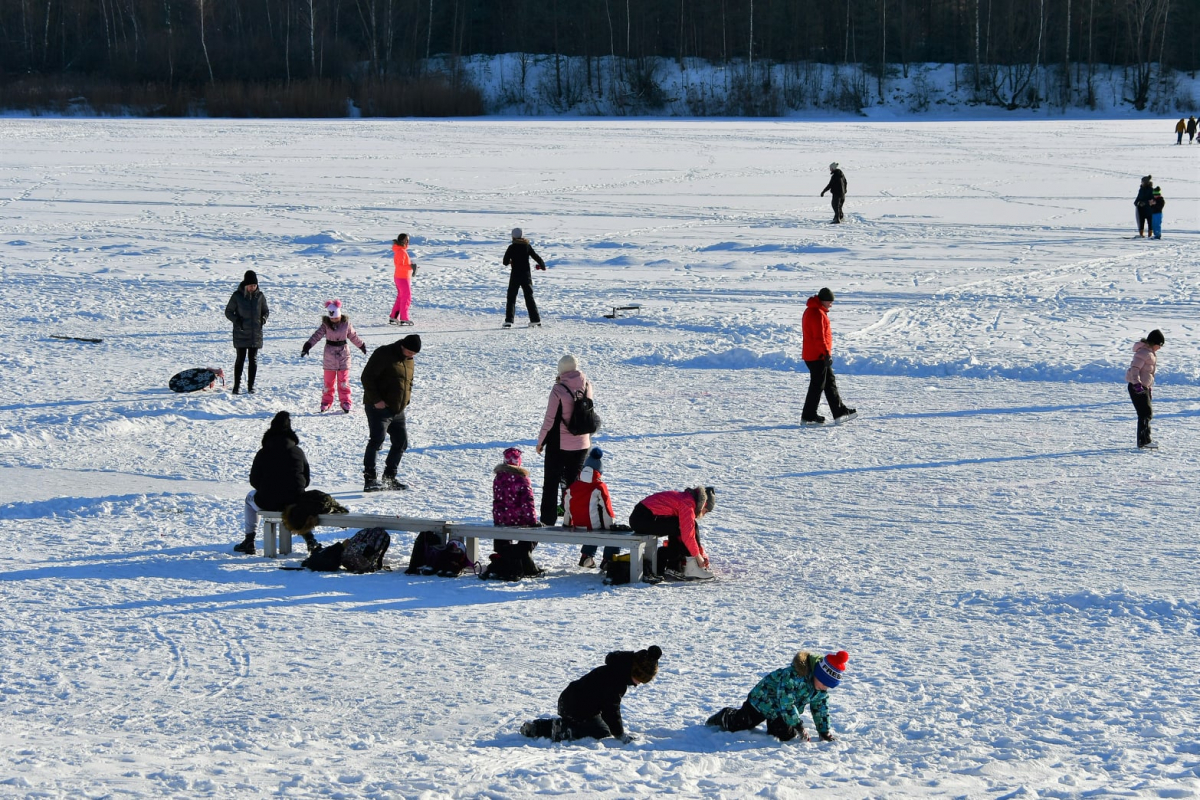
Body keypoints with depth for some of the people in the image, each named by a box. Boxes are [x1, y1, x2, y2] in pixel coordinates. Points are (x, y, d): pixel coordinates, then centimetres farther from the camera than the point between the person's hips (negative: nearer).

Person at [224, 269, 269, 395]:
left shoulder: (260, 296, 3)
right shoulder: (237, 296, -4)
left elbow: (266, 311, 15)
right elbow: (228, 312, 3)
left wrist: (264, 318, -7)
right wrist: (236, 320, -14)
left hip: (256, 334, 2)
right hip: (241, 333, -2)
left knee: (253, 360, 3)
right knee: (240, 359, -2)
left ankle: (251, 385, 10)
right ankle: (236, 385, 3)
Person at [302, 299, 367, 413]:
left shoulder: (346, 323, -2)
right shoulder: (326, 324, -5)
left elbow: (353, 336, 12)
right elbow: (317, 335, -15)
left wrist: (361, 345, 24)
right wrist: (307, 346, -26)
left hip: (343, 354, 0)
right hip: (329, 355, 0)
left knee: (343, 380, 0)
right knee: (328, 380, 6)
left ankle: (345, 402, 4)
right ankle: (326, 402, 15)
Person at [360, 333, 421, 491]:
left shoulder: (408, 360, 14)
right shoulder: (384, 355, -11)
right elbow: (367, 376, -15)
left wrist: (406, 400, 10)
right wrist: (376, 400, -20)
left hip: (398, 411, 9)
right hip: (379, 408, -9)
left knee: (401, 443, 9)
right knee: (376, 441, -18)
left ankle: (389, 478, 21)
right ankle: (369, 480, -20)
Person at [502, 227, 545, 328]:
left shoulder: (512, 247, -8)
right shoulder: (527, 246, -1)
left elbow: (505, 262, -6)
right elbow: (536, 257, 2)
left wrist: (509, 262, 18)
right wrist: (542, 265, 21)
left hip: (515, 275, -2)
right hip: (526, 275, 3)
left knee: (511, 298, 5)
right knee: (529, 297, 11)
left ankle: (509, 321, -5)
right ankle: (536, 320, 7)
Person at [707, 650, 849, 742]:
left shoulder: (823, 688, -13)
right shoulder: (793, 676, -40)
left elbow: (820, 707, -1)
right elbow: (786, 704, -38)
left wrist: (824, 732, -6)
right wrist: (799, 726, -37)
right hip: (763, 700, -7)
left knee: (787, 735, -6)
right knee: (737, 725, -2)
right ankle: (725, 717, 34)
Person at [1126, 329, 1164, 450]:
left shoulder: (1151, 353, 16)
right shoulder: (1143, 352, -17)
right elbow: (1135, 368, -24)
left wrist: (1150, 387, 29)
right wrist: (1137, 384, -33)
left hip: (1145, 386, 10)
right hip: (1137, 387, -10)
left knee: (1147, 413, 12)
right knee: (1145, 413, -13)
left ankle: (1143, 440, 19)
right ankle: (1144, 440, -14)